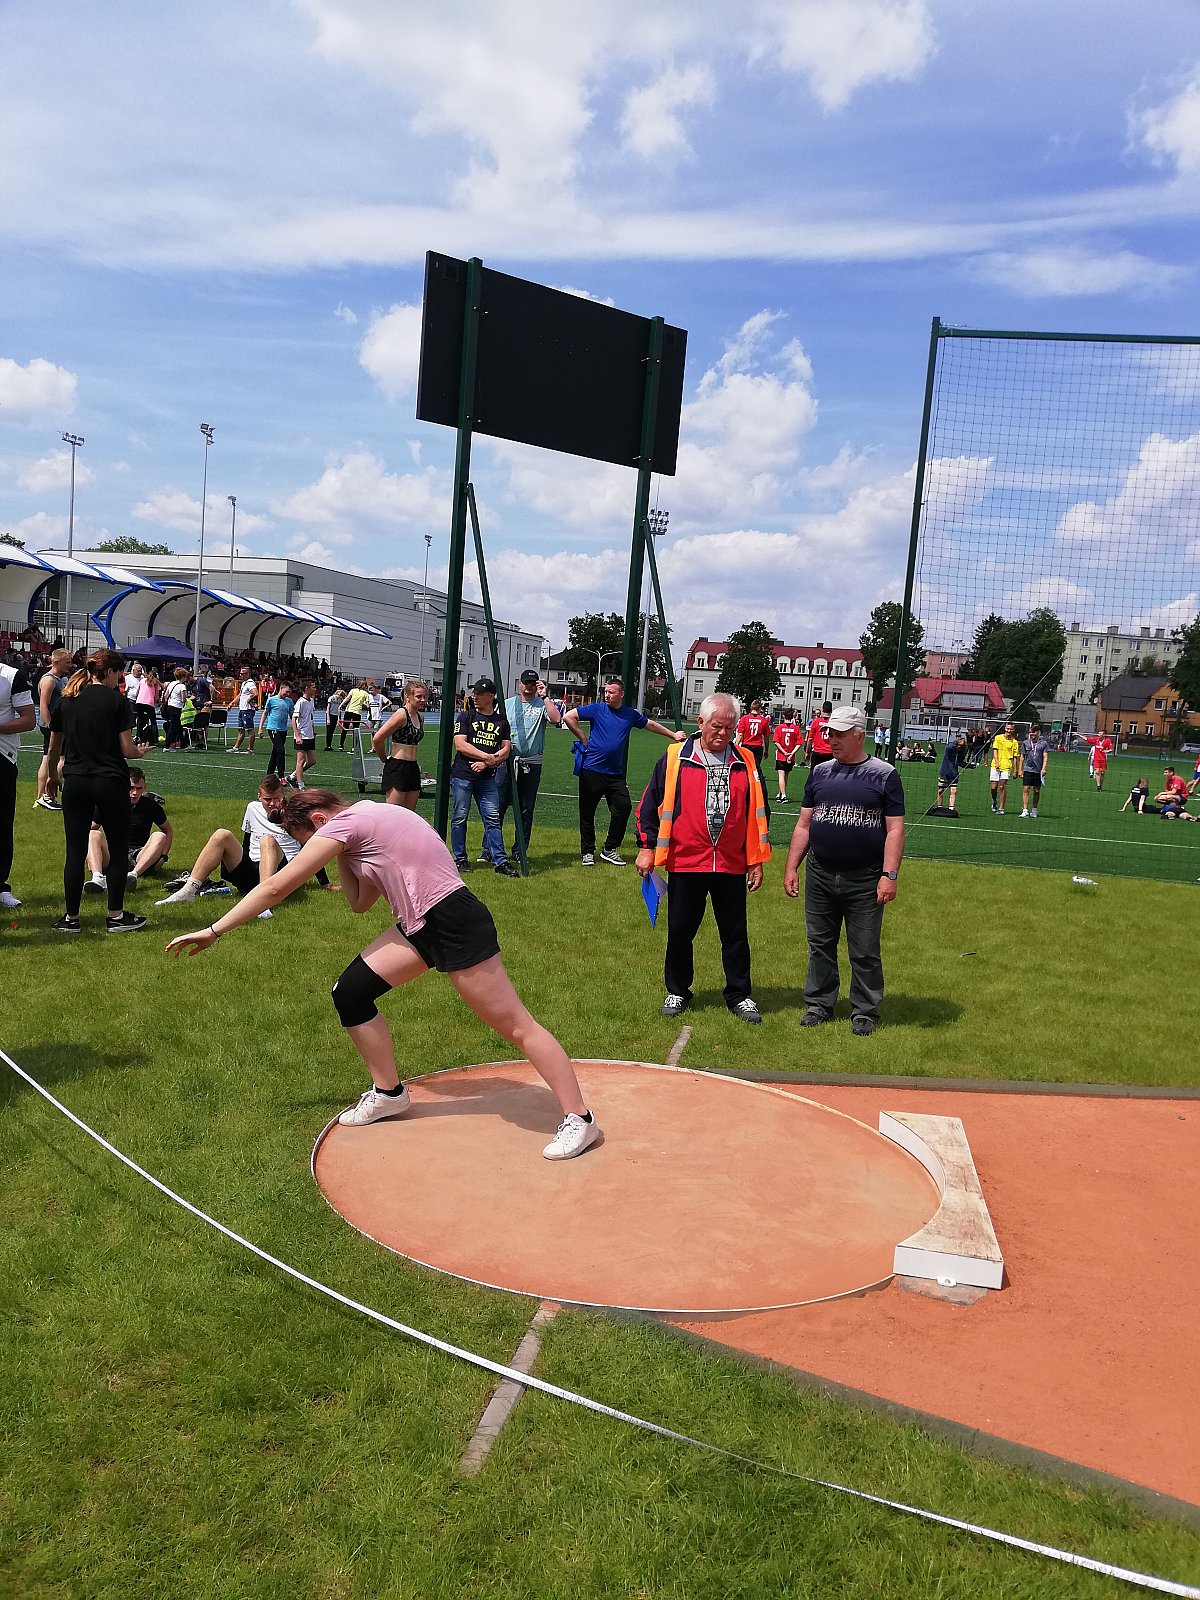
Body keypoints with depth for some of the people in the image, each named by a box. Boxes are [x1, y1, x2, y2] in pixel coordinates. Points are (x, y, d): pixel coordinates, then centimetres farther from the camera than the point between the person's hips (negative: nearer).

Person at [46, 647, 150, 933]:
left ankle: (71, 917, 12)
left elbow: (54, 749, 13)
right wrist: (141, 751, 12)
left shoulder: (66, 701, 7)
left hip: (75, 783, 4)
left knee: (75, 851, 8)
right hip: (111, 783, -4)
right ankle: (116, 916, 11)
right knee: (119, 850, 8)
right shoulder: (118, 702, -6)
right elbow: (127, 749, -10)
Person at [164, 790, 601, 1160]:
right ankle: (388, 1093, 23)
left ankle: (578, 1119, 5)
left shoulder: (343, 822, -11)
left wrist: (214, 931, -2)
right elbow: (359, 902, 19)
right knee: (349, 993, 7)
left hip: (455, 924, -10)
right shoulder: (365, 823, 16)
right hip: (420, 927, 10)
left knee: (516, 1026, -4)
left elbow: (275, 887, -8)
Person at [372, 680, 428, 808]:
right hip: (397, 769, -8)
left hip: (413, 769, 8)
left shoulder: (420, 717, 11)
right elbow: (377, 739, -14)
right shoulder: (401, 714, -13)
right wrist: (385, 758, 0)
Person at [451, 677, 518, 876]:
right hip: (462, 776, -2)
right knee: (460, 818, 2)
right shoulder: (466, 716, 3)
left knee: (493, 819, -1)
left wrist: (486, 763, -11)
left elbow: (506, 750, 5)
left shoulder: (501, 720, 10)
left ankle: (500, 861, 0)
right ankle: (460, 859, 12)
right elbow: (460, 745, -8)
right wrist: (488, 757, -13)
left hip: (487, 778, 2)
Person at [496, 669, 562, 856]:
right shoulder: (506, 704, 12)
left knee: (526, 809, 6)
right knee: (498, 805, -3)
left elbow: (556, 719, -14)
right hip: (507, 761, 0)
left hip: (532, 764, 0)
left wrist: (544, 696, -13)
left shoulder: (542, 705, 5)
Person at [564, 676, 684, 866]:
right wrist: (584, 739, -5)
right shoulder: (596, 708, -2)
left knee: (624, 807, -5)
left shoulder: (630, 714, 8)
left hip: (616, 773, 3)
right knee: (587, 813, 2)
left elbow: (651, 725, 25)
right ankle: (587, 852, 16)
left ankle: (609, 850, 9)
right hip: (592, 770, -3)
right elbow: (568, 717, -5)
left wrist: (674, 735, 31)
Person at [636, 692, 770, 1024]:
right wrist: (647, 847, 0)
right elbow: (650, 805, 4)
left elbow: (758, 814, 10)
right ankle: (677, 992, 26)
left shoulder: (746, 762, 4)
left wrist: (757, 861, 8)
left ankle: (739, 996, 23)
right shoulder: (675, 758, -2)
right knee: (680, 932, 10)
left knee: (735, 934, 9)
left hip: (731, 866, 1)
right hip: (684, 863, -1)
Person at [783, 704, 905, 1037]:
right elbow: (804, 825, 13)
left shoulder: (884, 775, -2)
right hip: (819, 876, 4)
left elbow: (895, 829, -5)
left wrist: (889, 875, -12)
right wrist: (791, 867, 8)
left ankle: (865, 1011, 17)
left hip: (865, 880, -4)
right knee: (820, 945, 12)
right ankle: (820, 1003, 25)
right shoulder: (820, 772, 10)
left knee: (865, 952, 4)